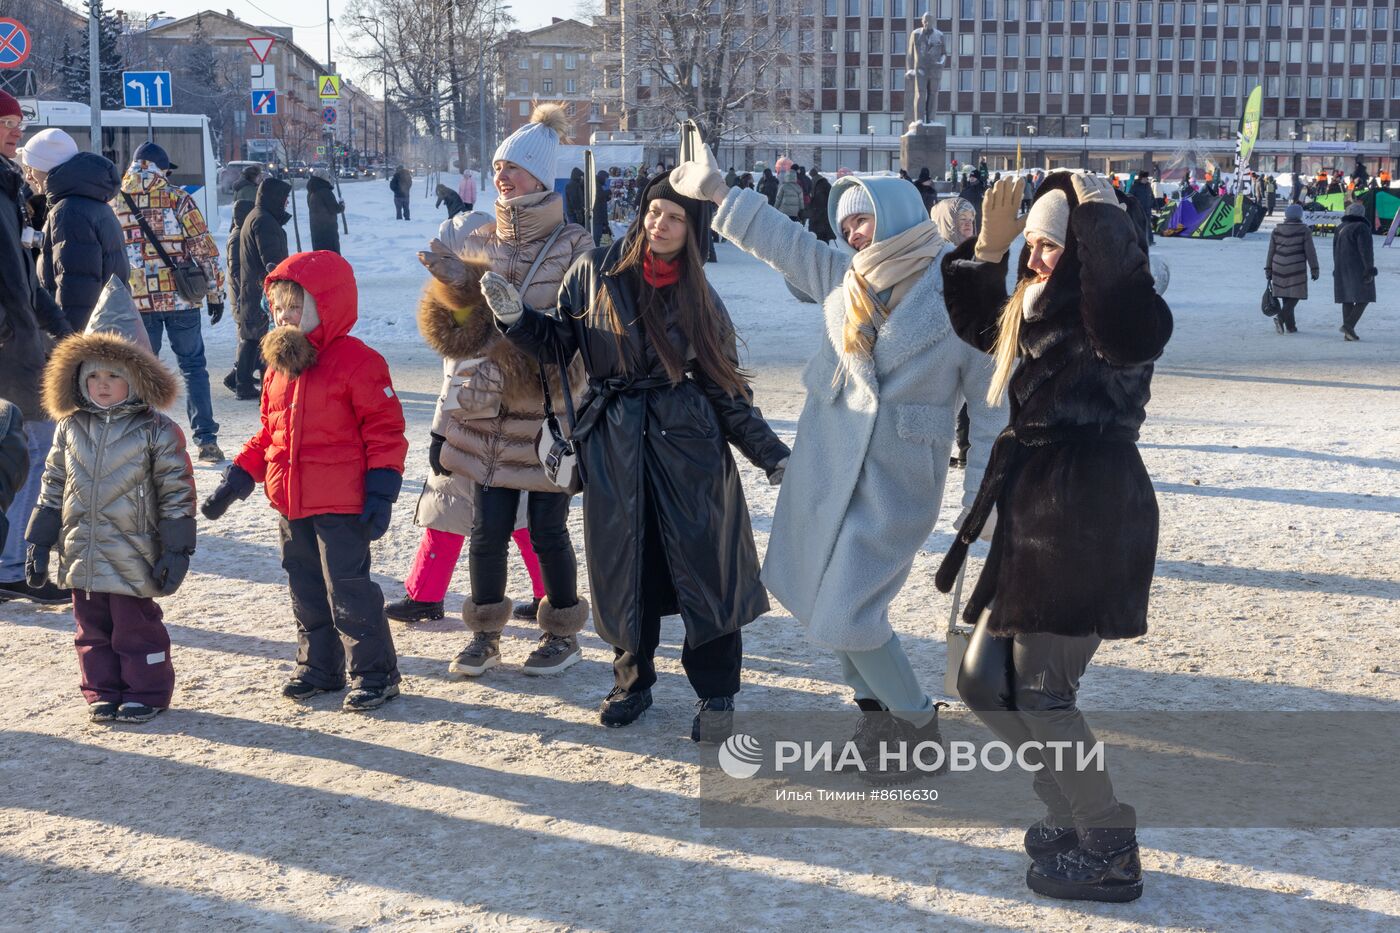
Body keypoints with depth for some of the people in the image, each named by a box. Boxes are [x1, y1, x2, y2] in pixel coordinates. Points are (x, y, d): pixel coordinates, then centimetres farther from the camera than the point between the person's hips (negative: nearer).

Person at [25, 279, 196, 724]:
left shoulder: (157, 431, -9)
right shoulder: (71, 428, 6)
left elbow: (176, 492, -8)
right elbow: (53, 487, 12)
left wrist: (176, 550, -10)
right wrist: (39, 542, 9)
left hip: (133, 557, -5)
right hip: (83, 554, 5)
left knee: (137, 628, 5)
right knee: (92, 629, 14)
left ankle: (145, 692, 19)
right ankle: (102, 692, 26)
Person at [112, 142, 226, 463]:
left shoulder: (113, 203, 5)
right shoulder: (176, 198, -3)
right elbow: (203, 247, -4)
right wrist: (215, 292, 3)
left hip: (135, 301, 2)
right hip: (181, 298, -2)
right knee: (193, 367, 7)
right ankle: (206, 439, 4)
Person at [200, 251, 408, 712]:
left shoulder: (357, 362, -12)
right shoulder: (279, 365, 11)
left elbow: (385, 432, -12)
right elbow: (267, 435, 19)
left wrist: (380, 494, -17)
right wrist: (235, 480, 12)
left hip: (341, 505, -8)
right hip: (290, 504, 8)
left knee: (348, 589, -4)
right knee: (306, 589, 16)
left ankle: (374, 673, 7)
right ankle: (319, 668, 30)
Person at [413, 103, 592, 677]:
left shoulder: (574, 245, -6)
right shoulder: (481, 241, 7)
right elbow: (459, 329, 6)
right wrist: (455, 286, -14)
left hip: (548, 411, -3)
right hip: (489, 412, 4)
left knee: (547, 531, 4)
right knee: (487, 530, 6)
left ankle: (563, 634, 22)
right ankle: (485, 636, 20)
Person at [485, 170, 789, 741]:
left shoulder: (700, 298, 5)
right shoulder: (596, 272, 3)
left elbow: (726, 388, 7)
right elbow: (559, 343, 6)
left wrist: (771, 454, 2)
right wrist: (515, 318, -13)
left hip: (688, 441, 0)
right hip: (614, 445, 1)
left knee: (704, 565, -3)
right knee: (626, 567, 8)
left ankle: (715, 694, 10)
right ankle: (632, 680, 27)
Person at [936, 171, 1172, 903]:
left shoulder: (1114, 325, -14)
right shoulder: (1037, 317, 14)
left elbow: (1125, 296, -40)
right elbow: (979, 323, 33)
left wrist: (1099, 211, -25)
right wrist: (988, 250, 16)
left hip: (1089, 528, -10)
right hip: (1037, 525, 10)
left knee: (1039, 691, -4)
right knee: (986, 683, 13)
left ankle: (1111, 855, 9)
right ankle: (1073, 818, 27)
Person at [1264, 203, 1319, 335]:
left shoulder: (1277, 230, 7)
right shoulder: (1304, 230, -3)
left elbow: (1271, 252, 9)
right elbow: (1310, 251, -4)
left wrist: (1268, 270, 15)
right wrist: (1314, 269, 2)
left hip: (1279, 268, 4)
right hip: (1297, 269, -4)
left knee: (1286, 297, 11)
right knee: (1294, 296, 0)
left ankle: (1290, 326, 13)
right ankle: (1281, 316, -23)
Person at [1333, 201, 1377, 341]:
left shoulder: (1340, 228, 11)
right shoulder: (1361, 228, -11)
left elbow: (1336, 251, 16)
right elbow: (1366, 250, -17)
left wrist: (1337, 269, 23)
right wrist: (1370, 269, -16)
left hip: (1342, 270, 7)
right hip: (1359, 269, -7)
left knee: (1347, 300, 8)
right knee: (1363, 298, -1)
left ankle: (1348, 333, 5)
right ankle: (1348, 325, -16)